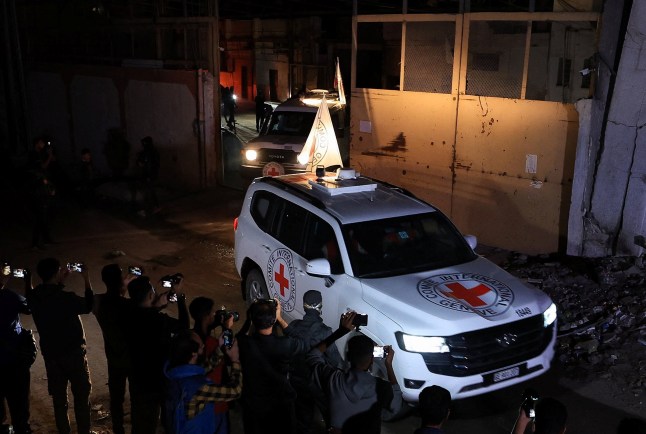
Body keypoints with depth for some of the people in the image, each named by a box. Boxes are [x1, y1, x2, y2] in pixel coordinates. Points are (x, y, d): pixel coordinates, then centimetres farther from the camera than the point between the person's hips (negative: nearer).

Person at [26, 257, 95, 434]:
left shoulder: (34, 297, -9)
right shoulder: (66, 298, -24)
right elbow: (88, 306, -5)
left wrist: (61, 280, 11)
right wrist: (86, 279, -2)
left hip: (51, 356, 5)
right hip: (74, 354, -5)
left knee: (59, 398, 17)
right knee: (81, 396, 12)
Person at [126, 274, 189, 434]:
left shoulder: (130, 316, -13)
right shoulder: (160, 320, -28)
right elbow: (183, 326, -9)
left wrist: (171, 292, 8)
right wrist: (179, 295, -4)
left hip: (137, 378, 5)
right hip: (158, 379, -5)